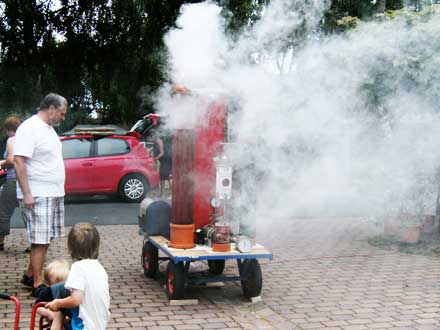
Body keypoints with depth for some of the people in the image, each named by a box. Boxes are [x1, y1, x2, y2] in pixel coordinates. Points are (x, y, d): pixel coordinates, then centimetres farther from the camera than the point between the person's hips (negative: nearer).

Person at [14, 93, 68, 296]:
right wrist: (26, 194, -23)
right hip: (37, 196, -9)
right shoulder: (30, 128, -13)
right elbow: (19, 161, -19)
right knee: (40, 241, -6)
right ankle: (38, 284, 1)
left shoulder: (48, 128, 16)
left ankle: (29, 275, 25)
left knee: (45, 239, 13)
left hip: (53, 195, 9)